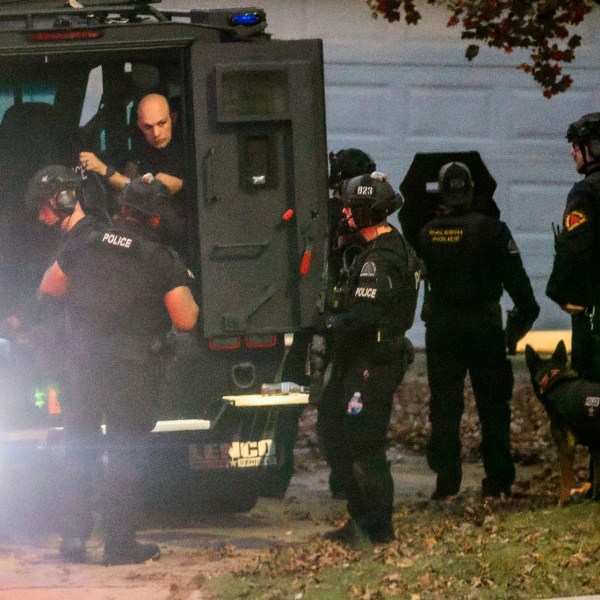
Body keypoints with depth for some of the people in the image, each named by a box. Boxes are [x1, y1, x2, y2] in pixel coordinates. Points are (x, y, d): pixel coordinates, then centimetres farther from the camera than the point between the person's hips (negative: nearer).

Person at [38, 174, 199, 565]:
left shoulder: (84, 243, 4)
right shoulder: (163, 259, -8)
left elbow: (49, 287, 16)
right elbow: (186, 319, -11)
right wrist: (186, 296, 10)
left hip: (83, 359, 4)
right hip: (132, 367, -4)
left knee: (80, 451, 13)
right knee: (126, 453, 4)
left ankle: (73, 538, 14)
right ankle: (120, 543, 4)